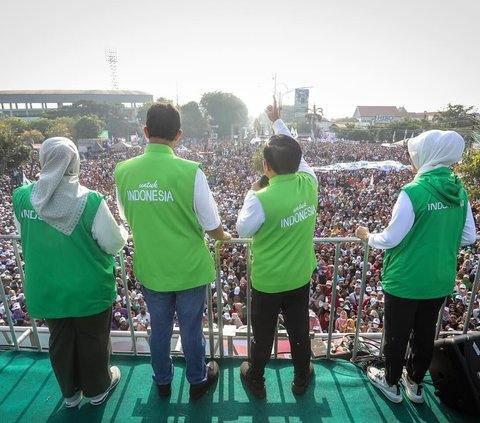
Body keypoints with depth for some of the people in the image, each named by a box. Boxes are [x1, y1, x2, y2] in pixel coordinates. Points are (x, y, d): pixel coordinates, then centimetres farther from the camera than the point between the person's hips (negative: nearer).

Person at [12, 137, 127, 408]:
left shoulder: (22, 197, -10)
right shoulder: (91, 201, -24)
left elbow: (24, 238, 6)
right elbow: (114, 244, -16)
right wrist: (122, 230, 5)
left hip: (47, 288, 4)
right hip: (89, 288, -3)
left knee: (60, 341, 23)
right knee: (94, 339, 18)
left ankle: (70, 392, 45)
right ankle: (98, 389, 40)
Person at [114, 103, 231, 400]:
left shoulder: (123, 171, -9)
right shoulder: (190, 171, -21)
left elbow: (128, 218, 7)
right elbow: (212, 226, -14)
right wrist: (226, 236, 10)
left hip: (150, 268, 3)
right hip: (189, 268, -3)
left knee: (159, 328, 24)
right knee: (191, 329, 18)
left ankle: (163, 382, 47)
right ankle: (198, 381, 43)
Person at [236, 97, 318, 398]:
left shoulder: (261, 199, -28)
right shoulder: (309, 183, -15)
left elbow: (244, 230, -12)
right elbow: (297, 155, 3)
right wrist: (278, 121, 13)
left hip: (267, 280, -4)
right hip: (301, 277, 4)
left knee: (263, 335, 19)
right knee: (300, 331, 23)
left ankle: (256, 381, 44)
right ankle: (302, 379, 46)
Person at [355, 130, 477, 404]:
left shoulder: (413, 191, -24)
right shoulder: (460, 191, -2)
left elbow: (391, 239, -19)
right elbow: (469, 237, 5)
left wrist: (368, 236, 0)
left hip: (405, 281, -6)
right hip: (440, 281, 6)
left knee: (397, 335, 15)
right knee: (425, 334, 23)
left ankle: (391, 383, 36)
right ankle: (415, 384, 43)